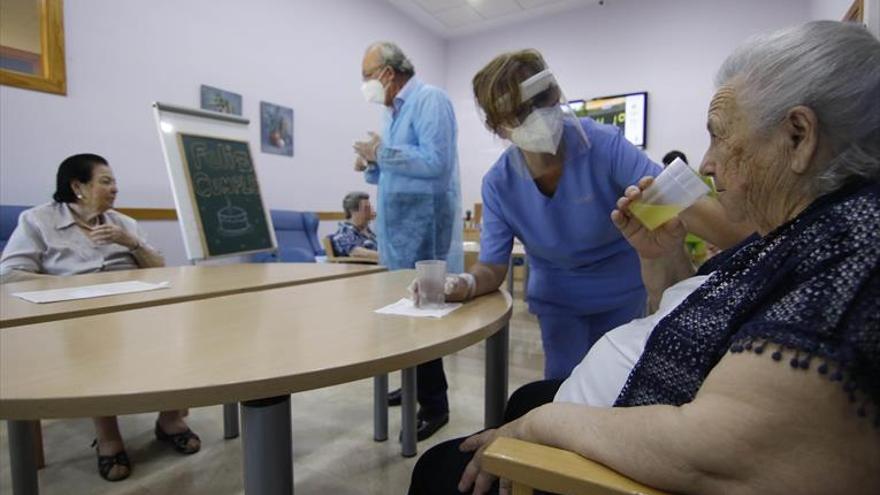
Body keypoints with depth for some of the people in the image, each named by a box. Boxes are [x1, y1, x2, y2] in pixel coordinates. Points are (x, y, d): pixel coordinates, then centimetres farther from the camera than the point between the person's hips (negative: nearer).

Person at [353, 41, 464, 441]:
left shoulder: (429, 99, -8)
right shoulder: (395, 111, 19)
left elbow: (436, 163, -23)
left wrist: (383, 152, -14)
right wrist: (372, 168, 5)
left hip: (423, 232, -9)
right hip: (400, 233, 9)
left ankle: (435, 406, 10)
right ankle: (416, 387, 33)